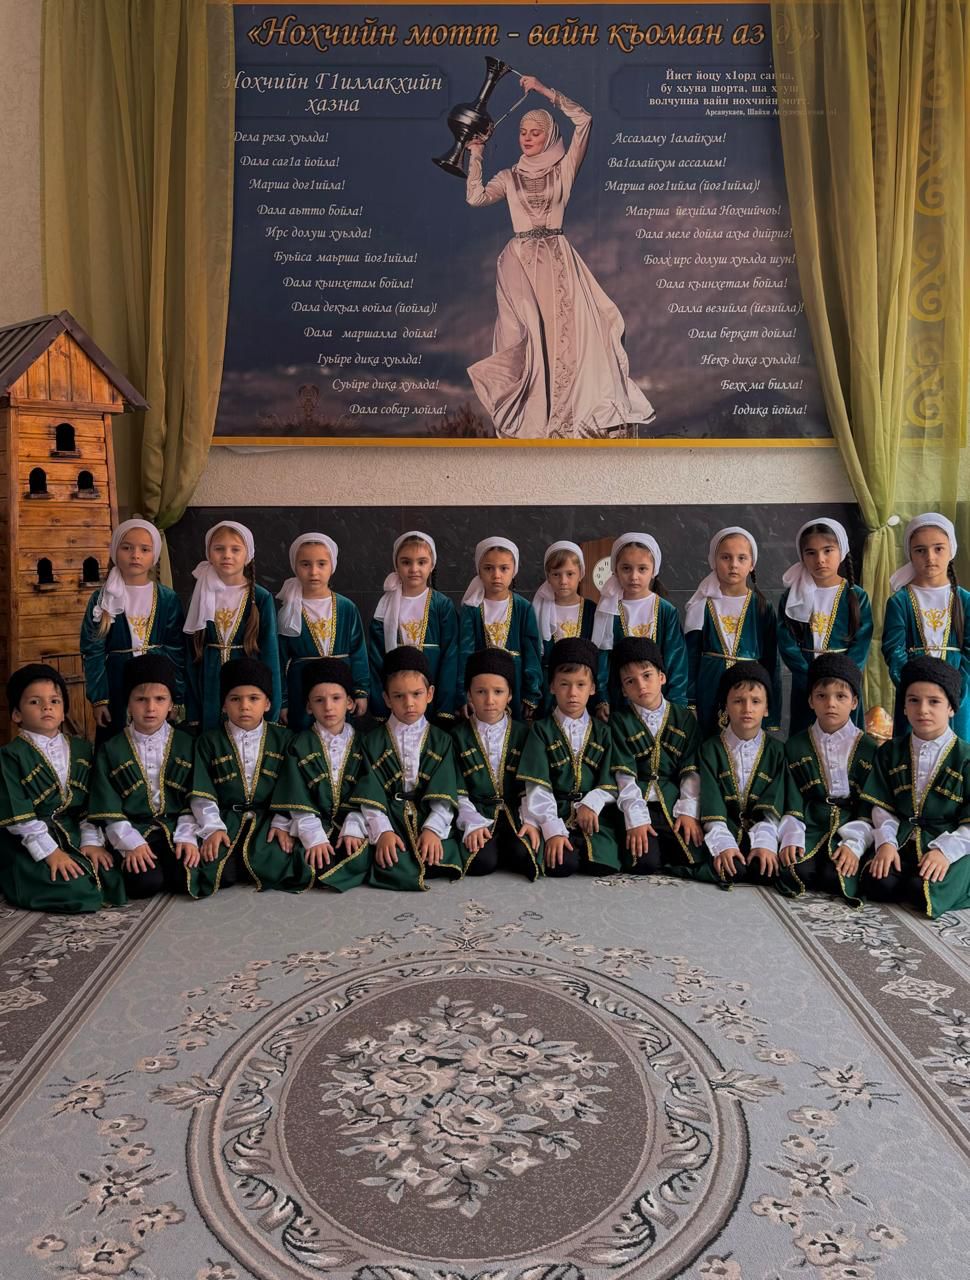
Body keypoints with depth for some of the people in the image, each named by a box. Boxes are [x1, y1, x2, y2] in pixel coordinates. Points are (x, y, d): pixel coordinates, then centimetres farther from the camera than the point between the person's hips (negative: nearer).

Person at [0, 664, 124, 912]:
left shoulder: (81, 749, 10)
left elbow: (91, 802, 10)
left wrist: (92, 842, -2)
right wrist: (50, 852, -17)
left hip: (76, 836, 5)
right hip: (28, 845, -5)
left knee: (114, 879, -16)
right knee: (75, 889, -24)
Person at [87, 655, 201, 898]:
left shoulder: (186, 745, 7)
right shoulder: (111, 750, 5)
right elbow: (108, 809, 0)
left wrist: (187, 837, -9)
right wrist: (131, 844, -12)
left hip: (176, 827, 1)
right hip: (133, 830, -1)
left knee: (187, 877, -24)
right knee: (146, 882, -27)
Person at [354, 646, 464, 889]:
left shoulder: (442, 740, 9)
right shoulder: (373, 741, 7)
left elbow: (445, 793, -1)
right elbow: (370, 795, -2)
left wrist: (433, 829, -17)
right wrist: (382, 832, -17)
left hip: (430, 817, 1)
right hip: (390, 818, -1)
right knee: (392, 866, -29)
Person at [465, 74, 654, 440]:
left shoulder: (563, 169, 12)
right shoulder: (509, 177, 16)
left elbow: (583, 121, 2)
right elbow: (475, 198, 1)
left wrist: (545, 91, 2)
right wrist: (476, 155, 6)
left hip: (557, 258, -1)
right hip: (520, 259, 1)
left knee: (570, 328, -13)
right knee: (525, 334, -10)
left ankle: (588, 410, -13)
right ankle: (529, 415, -9)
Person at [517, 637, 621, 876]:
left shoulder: (602, 732, 13)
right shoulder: (541, 730, 4)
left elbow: (611, 782, 6)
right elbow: (537, 786, -6)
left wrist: (591, 804, -14)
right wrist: (553, 829, -18)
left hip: (593, 814, 2)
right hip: (555, 814, -2)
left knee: (603, 864, -22)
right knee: (561, 865, -27)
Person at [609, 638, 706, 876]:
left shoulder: (684, 718, 10)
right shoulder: (620, 721, 2)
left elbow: (691, 770, 4)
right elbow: (625, 776, -5)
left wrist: (689, 811, -8)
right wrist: (636, 819, -15)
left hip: (675, 804, 2)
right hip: (637, 807, -2)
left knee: (695, 859, -19)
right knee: (644, 863, -24)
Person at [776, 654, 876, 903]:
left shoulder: (869, 749, 5)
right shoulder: (796, 746, 8)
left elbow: (870, 808, 0)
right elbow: (792, 804, 4)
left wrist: (854, 845, -15)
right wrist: (791, 838, -14)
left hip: (851, 828, -1)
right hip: (810, 828, 1)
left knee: (836, 875, -28)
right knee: (792, 870, -27)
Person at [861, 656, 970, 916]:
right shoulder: (890, 752, 9)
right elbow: (882, 807, 5)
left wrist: (944, 851, -18)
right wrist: (885, 842, -12)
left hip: (949, 844, -2)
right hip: (901, 843, 3)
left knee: (923, 892, -30)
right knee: (877, 884, -26)